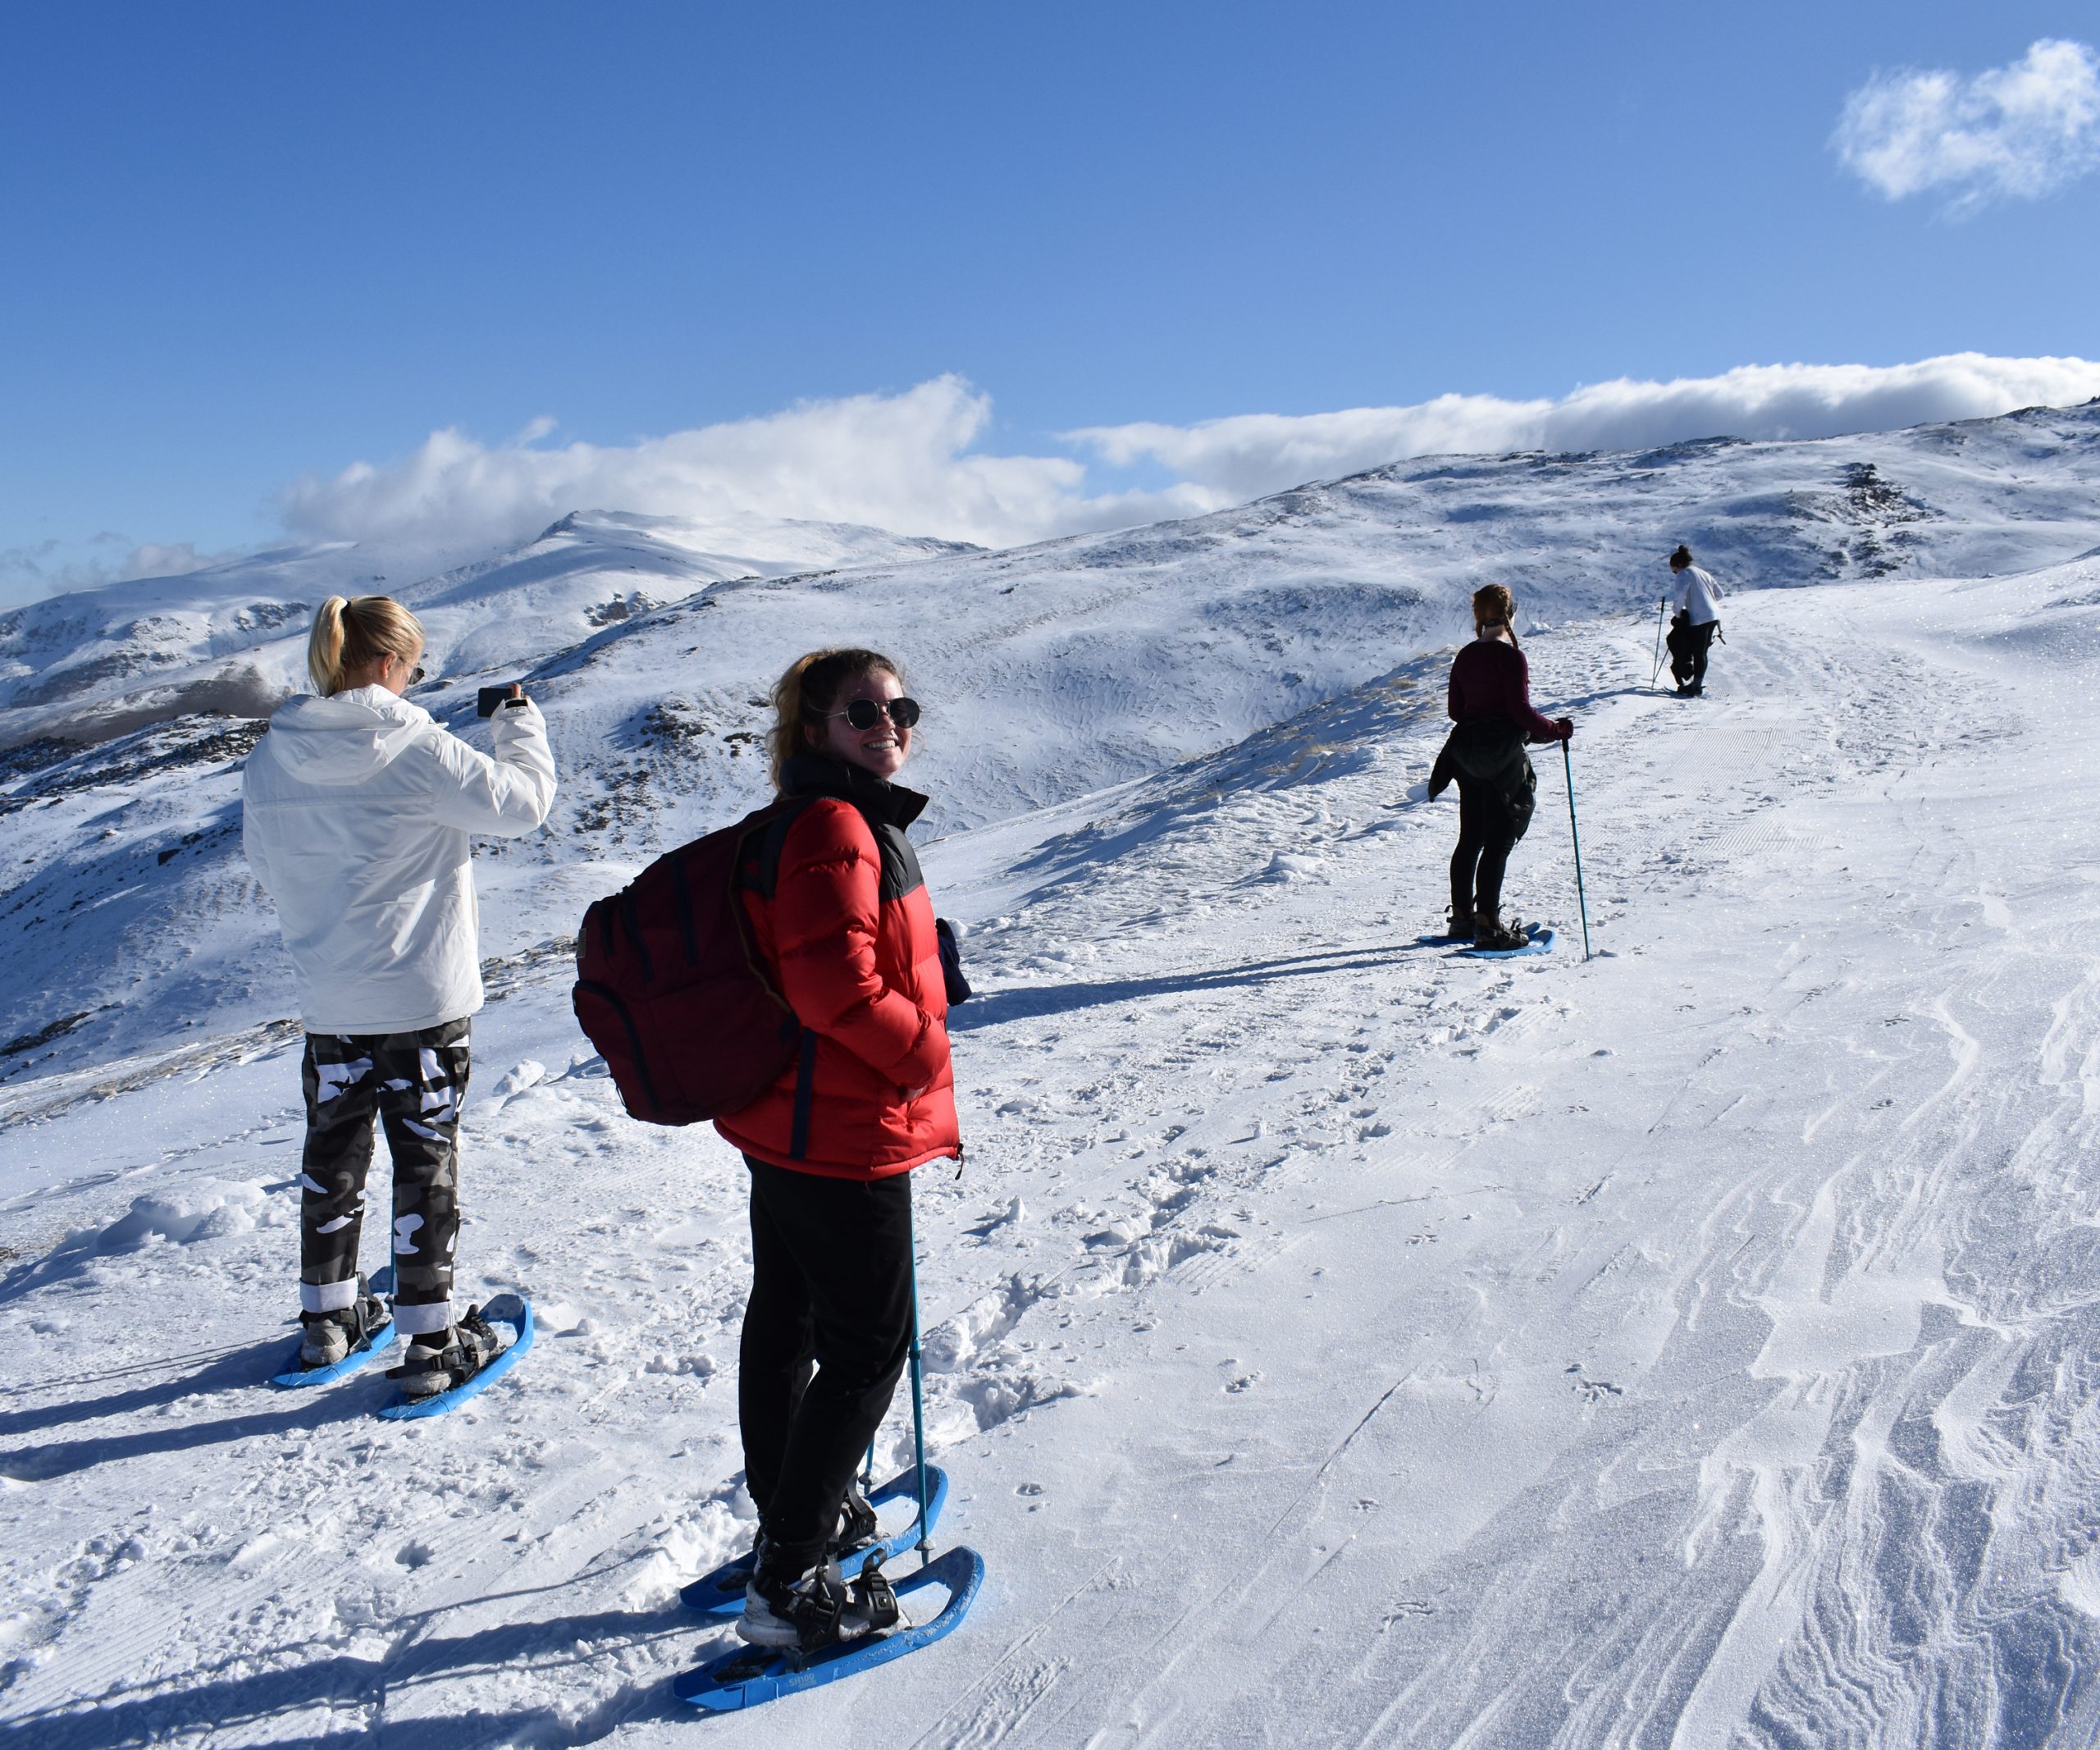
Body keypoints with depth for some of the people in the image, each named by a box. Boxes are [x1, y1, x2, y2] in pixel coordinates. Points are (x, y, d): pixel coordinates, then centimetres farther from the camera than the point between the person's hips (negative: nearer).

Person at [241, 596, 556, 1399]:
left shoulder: (270, 758, -1)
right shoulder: (416, 748, -17)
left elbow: (266, 862, 12)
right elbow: (520, 800, -7)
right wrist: (521, 723, 10)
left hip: (328, 1004, 5)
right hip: (423, 998, -5)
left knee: (332, 1156, 19)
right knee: (425, 1163, 5)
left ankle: (327, 1319, 35)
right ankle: (430, 1345, 13)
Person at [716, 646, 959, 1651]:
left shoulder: (855, 821, 12)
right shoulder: (833, 826, -20)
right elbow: (833, 983, -29)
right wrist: (923, 1052, -15)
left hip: (782, 1124, 11)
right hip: (842, 1139, -11)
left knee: (785, 1324, 22)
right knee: (869, 1349, 1)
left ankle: (789, 1515, 42)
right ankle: (788, 1586, 11)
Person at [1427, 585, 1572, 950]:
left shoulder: (1465, 656, 8)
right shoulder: (1511, 657, -13)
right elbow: (1521, 711, -17)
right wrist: (1557, 730, -4)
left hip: (1467, 753, 7)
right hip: (1503, 759, -7)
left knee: (1470, 838, 15)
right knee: (1498, 841, -4)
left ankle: (1462, 917, 21)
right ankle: (1488, 924, -4)